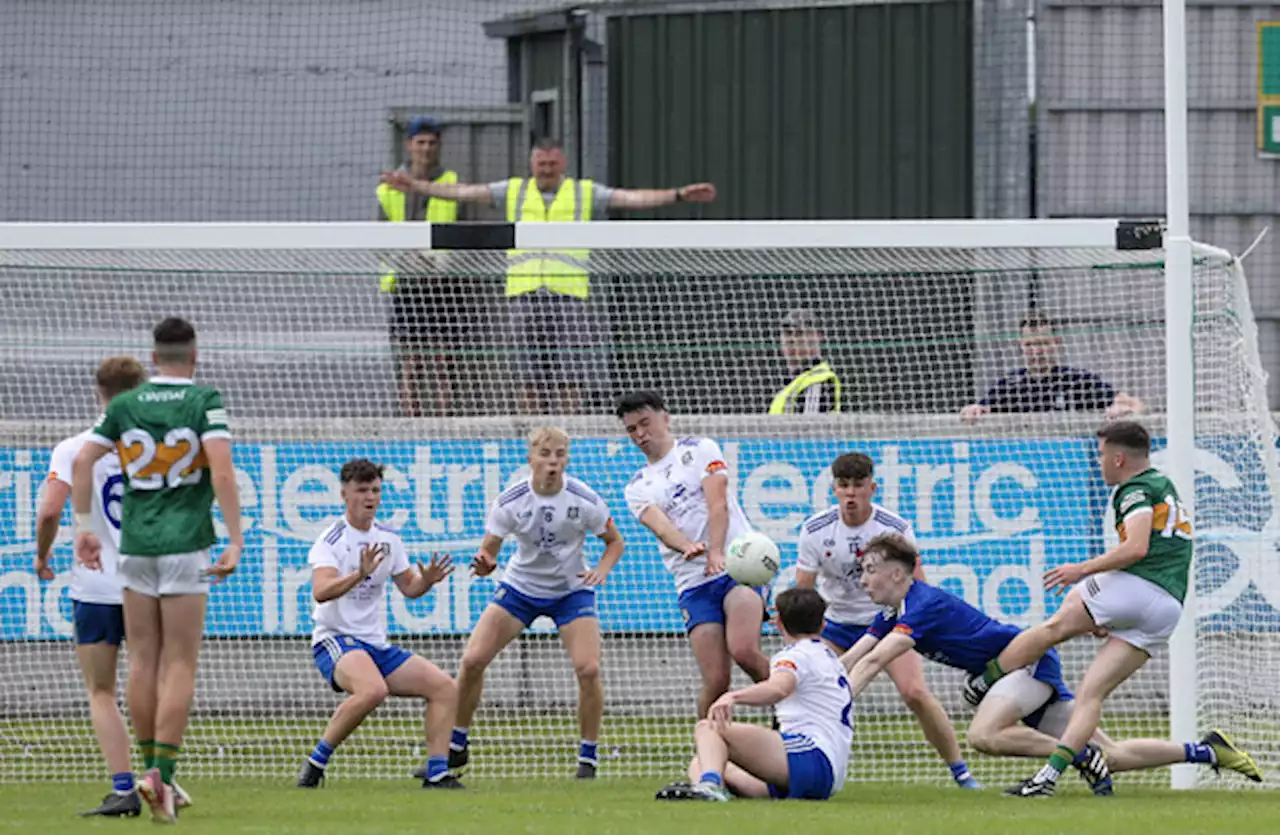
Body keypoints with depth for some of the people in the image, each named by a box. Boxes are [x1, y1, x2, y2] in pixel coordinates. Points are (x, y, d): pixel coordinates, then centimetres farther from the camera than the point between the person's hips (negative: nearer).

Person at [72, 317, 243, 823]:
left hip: (136, 545, 3)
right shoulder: (205, 401, -6)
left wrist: (84, 528, 7)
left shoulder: (124, 405, 4)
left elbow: (82, 462, 0)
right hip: (185, 546, -3)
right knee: (179, 666, -1)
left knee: (143, 660, 12)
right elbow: (221, 468, -16)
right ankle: (163, 774, -10)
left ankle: (149, 766, 15)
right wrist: (235, 539, -14)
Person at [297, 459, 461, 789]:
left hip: (377, 645, 8)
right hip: (336, 640, -8)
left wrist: (427, 580, -3)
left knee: (445, 688, -3)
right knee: (373, 689, -37)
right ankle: (315, 762, -24)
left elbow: (408, 587, 20)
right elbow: (321, 591, -27)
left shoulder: (388, 539, 11)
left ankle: (437, 773, -2)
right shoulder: (331, 540, -11)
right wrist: (359, 574, -43)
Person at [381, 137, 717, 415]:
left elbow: (632, 198, 3)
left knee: (569, 378, -5)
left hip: (569, 293, -1)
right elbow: (464, 192, 14)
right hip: (524, 293, 1)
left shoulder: (585, 193, 10)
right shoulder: (514, 191, 14)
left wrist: (679, 195, -8)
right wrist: (416, 186, 10)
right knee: (529, 378, 2)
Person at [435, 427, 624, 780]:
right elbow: (488, 551, -10)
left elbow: (614, 542, -3)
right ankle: (456, 746, 8)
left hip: (571, 589, -1)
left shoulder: (584, 500, -18)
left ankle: (588, 756, -2)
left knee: (588, 669, -20)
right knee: (473, 659, -10)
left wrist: (601, 570, -23)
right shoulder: (511, 501, -17)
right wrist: (484, 564, -34)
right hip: (520, 588, 1)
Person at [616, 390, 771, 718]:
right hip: (693, 584, 3)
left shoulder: (700, 450, 9)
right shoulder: (637, 489, 15)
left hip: (737, 565, -3)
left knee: (744, 651, -26)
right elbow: (660, 525, -6)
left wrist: (716, 553, -24)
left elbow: (717, 503, -7)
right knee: (715, 681, -11)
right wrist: (688, 547, -29)